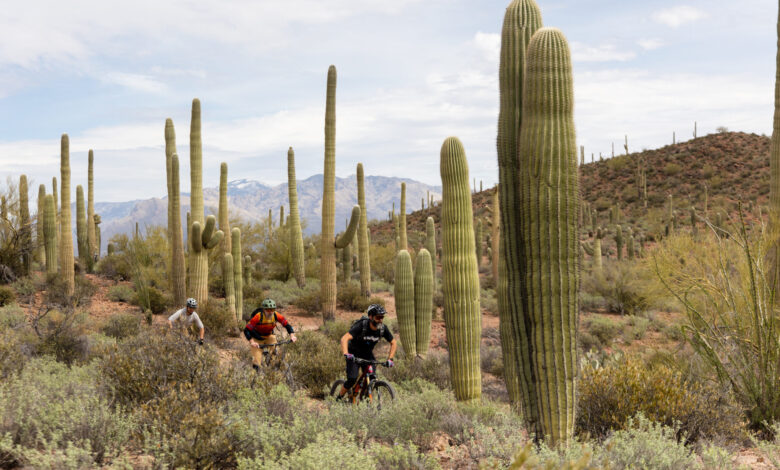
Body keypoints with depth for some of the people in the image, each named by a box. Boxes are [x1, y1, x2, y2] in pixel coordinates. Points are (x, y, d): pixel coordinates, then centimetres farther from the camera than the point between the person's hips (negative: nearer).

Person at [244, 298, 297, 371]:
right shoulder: (258, 316, -33)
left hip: (269, 336, 4)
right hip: (257, 339, -3)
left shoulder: (276, 315, -23)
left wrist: (292, 335, -27)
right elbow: (246, 330, -30)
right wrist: (251, 341, -42)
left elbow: (287, 324, -12)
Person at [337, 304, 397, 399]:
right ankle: (339, 398, 4)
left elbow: (393, 343, 0)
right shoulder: (361, 326, -29)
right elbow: (344, 338, -39)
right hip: (354, 354, -4)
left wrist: (390, 359, -12)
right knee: (352, 379, -19)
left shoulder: (383, 329, -15)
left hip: (368, 354, 4)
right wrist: (346, 354, -54)